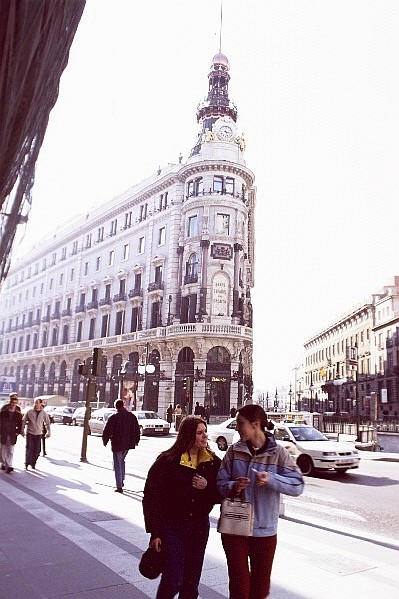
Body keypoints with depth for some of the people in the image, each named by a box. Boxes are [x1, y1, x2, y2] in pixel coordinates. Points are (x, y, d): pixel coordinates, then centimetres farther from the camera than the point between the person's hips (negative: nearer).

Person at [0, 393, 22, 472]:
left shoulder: (18, 414, 1)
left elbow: (20, 424, 9)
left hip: (12, 435, 0)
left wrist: (18, 432, -3)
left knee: (10, 451, -5)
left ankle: (9, 466, -8)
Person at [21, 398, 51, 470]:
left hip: (38, 433, 2)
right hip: (30, 432, -1)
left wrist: (48, 432, 10)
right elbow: (23, 421, 4)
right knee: (29, 448, -8)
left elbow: (48, 423, 11)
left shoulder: (44, 413, 1)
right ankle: (27, 463, 3)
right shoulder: (29, 412, -4)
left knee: (36, 450, 3)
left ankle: (33, 463, 17)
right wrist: (22, 430, 2)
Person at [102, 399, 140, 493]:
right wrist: (136, 441, 22)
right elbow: (137, 430, 9)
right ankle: (121, 480, 25)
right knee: (122, 460, 25)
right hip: (128, 444, 5)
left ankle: (119, 486, 3)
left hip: (117, 444, -4)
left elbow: (107, 431, -9)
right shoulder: (132, 416, 1)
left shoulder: (113, 417, -12)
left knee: (117, 464, 4)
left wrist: (105, 441, 8)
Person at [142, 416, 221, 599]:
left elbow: (221, 494, 5)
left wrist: (207, 487, -15)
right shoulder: (167, 461, -13)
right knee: (172, 580, -3)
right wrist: (154, 532, -11)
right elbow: (151, 498, -10)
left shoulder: (212, 462, -1)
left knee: (192, 581, 13)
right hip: (171, 526, -4)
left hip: (199, 526, 4)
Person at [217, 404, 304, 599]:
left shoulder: (278, 453, -9)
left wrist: (271, 479, -27)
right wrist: (233, 487, -21)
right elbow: (221, 483, 0)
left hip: (265, 531, 0)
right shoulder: (234, 451, -4)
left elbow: (298, 486, -13)